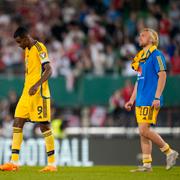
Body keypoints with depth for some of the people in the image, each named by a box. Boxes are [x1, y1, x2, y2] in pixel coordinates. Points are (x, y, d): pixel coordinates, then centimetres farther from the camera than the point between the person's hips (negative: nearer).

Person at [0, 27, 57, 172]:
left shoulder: (39, 48, -10)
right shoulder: (27, 50, 17)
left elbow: (48, 70, -17)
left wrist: (37, 85, -28)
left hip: (39, 93, -9)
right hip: (27, 93, 9)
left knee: (44, 125, -5)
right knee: (17, 123, 1)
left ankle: (52, 164, 1)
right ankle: (14, 162, 0)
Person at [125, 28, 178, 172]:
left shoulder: (156, 55, -7)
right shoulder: (140, 57, 19)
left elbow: (162, 76, -14)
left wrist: (157, 98, -20)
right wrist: (132, 100, 21)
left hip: (150, 100, -9)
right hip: (141, 101, 9)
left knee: (144, 130, -15)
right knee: (143, 132, 5)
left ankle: (169, 152, -3)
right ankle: (147, 165, 7)